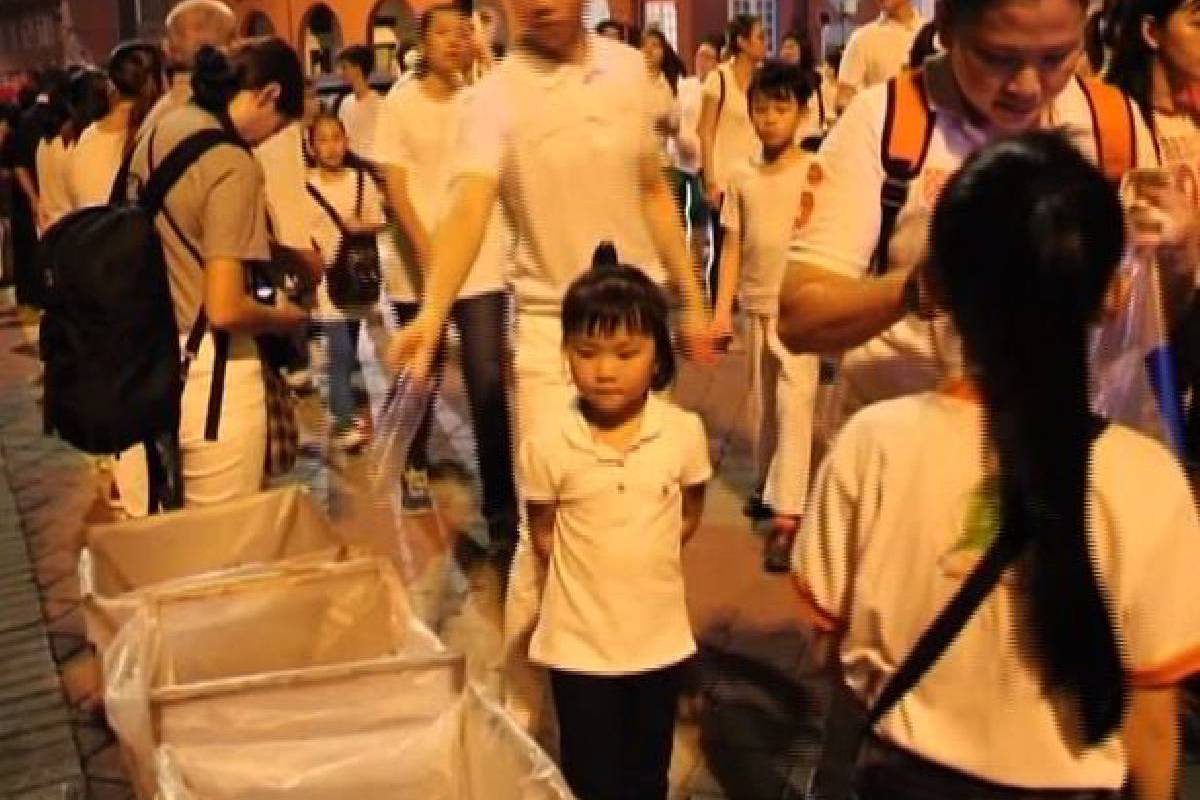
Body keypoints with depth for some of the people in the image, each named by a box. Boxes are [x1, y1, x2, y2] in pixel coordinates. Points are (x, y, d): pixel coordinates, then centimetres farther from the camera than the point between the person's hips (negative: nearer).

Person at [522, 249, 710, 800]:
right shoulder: (547, 443, -16)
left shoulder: (684, 431, -12)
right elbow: (543, 533, -1)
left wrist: (643, 561, 4)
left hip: (660, 635, 2)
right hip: (579, 641, -2)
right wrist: (591, 574, 2)